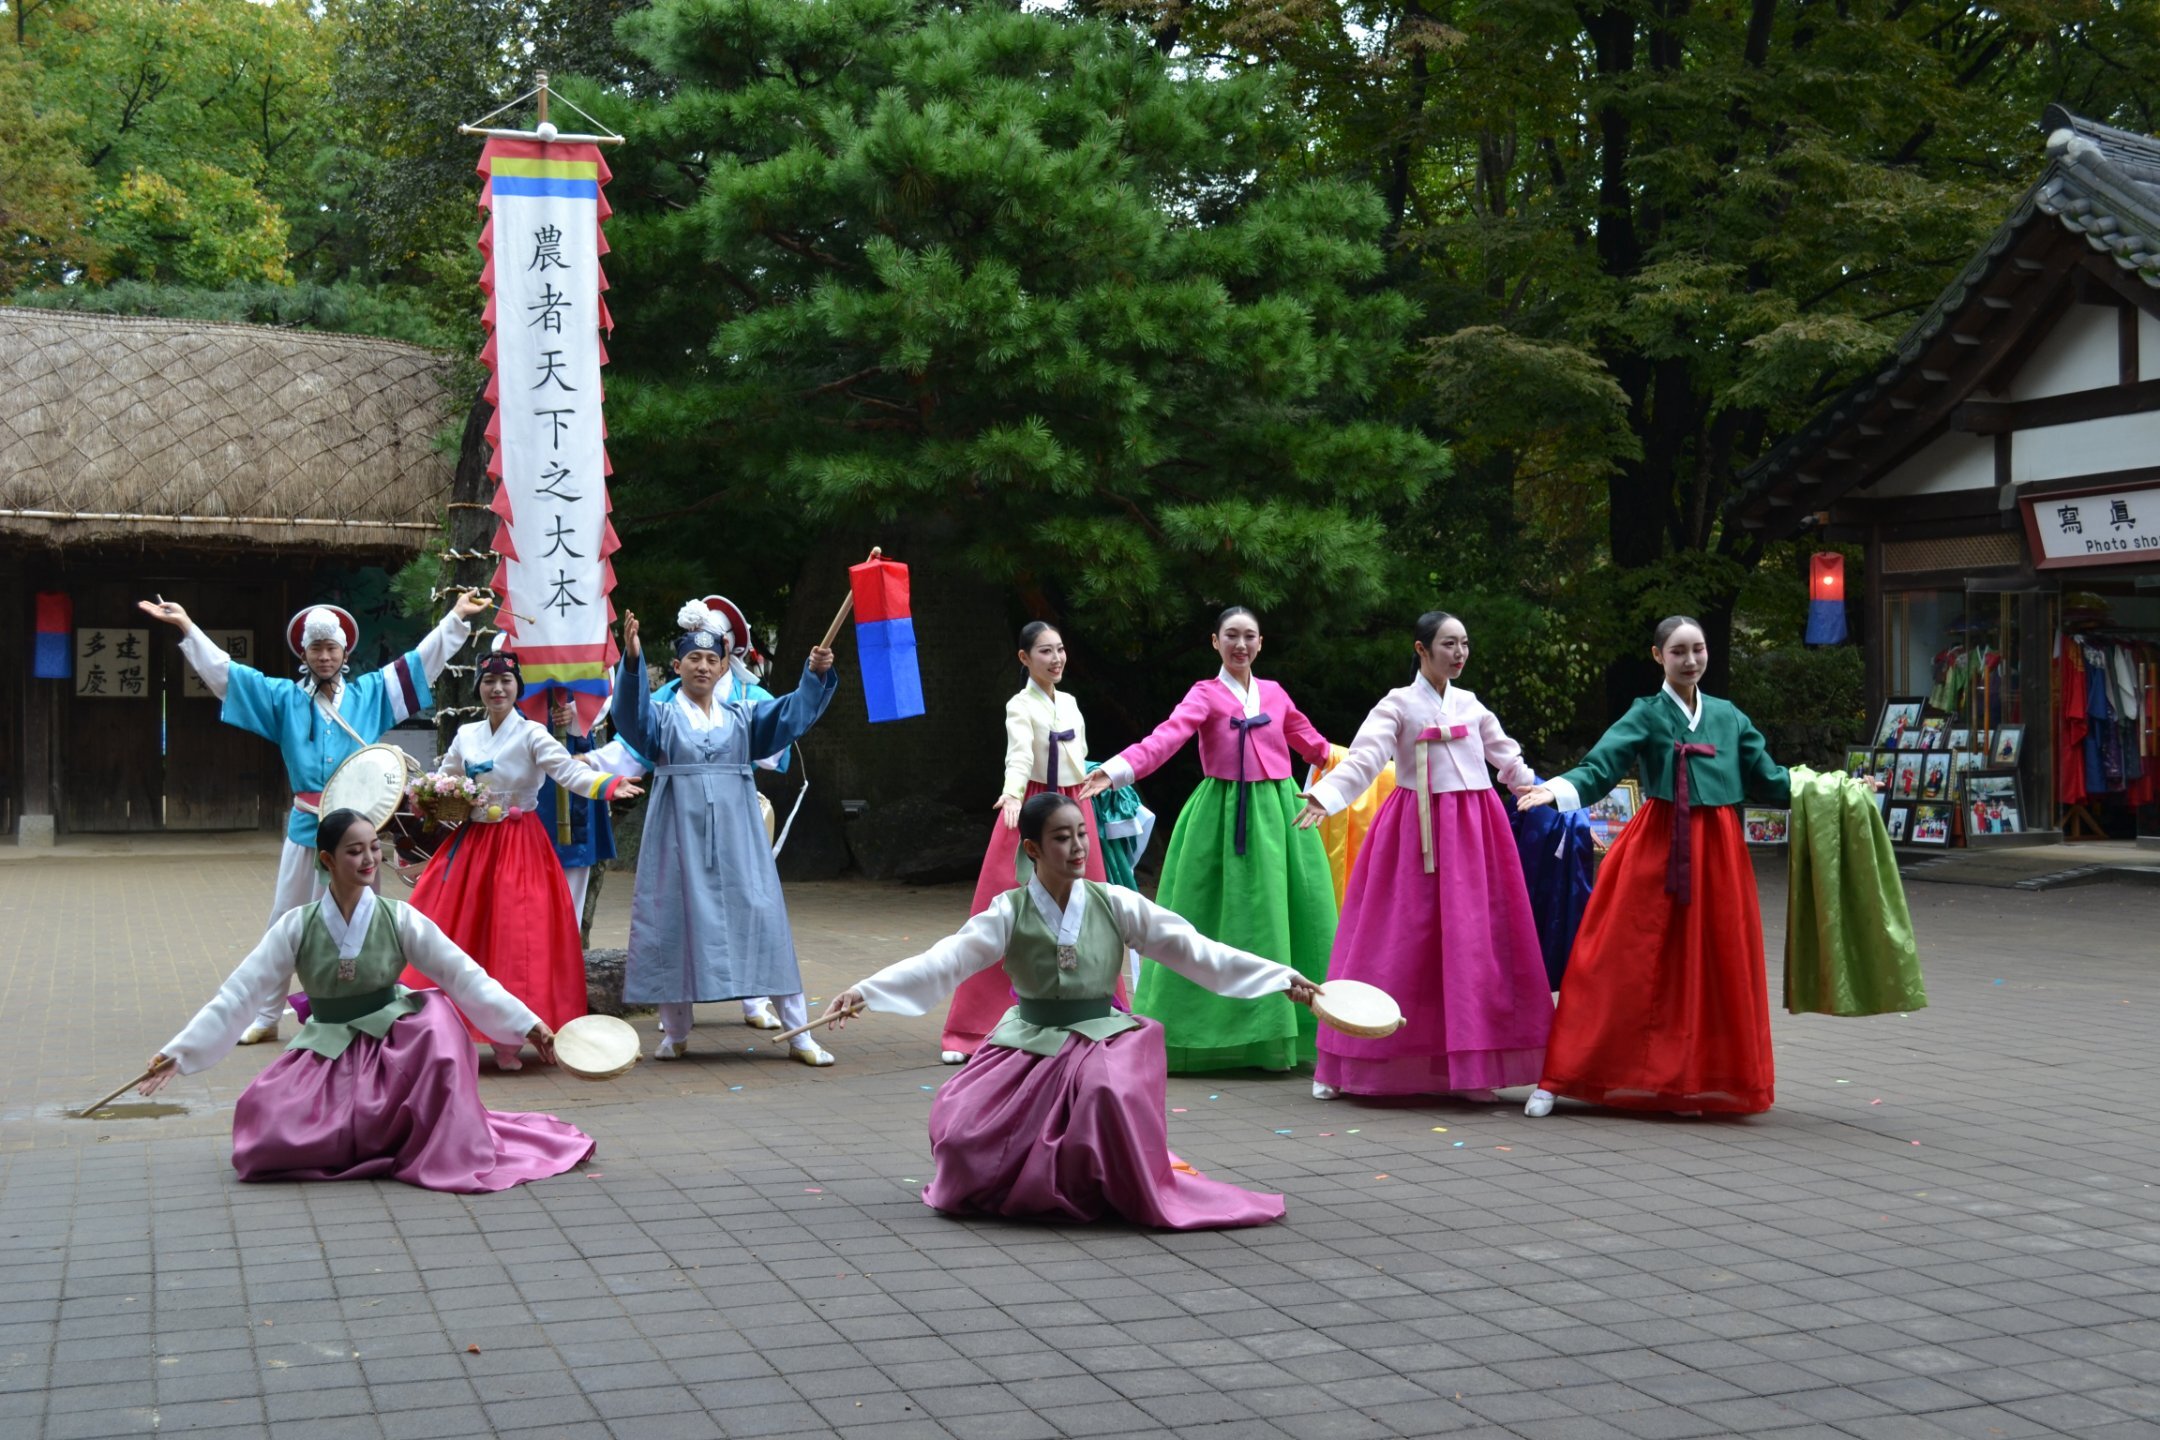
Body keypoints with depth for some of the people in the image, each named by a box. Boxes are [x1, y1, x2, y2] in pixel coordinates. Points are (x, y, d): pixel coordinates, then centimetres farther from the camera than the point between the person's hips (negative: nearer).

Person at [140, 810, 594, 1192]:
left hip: (392, 1047, -1)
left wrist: (527, 1024, -14)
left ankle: (449, 1154, -15)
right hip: (327, 1053, 1)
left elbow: (464, 976, -8)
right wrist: (177, 1053, -11)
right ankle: (380, 1142, 5)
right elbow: (238, 996, -5)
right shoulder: (297, 927, -6)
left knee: (436, 1018, -32)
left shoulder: (398, 919, -7)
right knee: (265, 1119, -22)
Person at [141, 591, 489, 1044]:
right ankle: (266, 1017, 15)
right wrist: (186, 628, 2)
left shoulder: (370, 693, 8)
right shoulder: (284, 698, 9)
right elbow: (226, 672, 7)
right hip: (306, 827, 1)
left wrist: (457, 618, 4)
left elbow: (421, 661, 8)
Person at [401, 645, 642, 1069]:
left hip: (520, 844, -4)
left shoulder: (531, 734, -5)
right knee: (461, 933, 1)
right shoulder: (466, 735, 9)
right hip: (472, 843, 4)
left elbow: (569, 772, -17)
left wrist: (608, 785, -34)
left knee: (515, 939, -7)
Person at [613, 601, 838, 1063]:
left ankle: (799, 1033, -1)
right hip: (680, 834, -1)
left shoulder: (741, 716, 14)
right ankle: (675, 1033, 14)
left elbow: (791, 714, 0)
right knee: (677, 922, 1)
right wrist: (632, 660, -32)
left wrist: (816, 674, -17)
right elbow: (631, 713, -15)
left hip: (735, 834, 1)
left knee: (762, 917, -3)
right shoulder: (662, 717, 6)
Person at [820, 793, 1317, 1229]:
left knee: (1111, 1091, -34)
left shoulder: (1115, 905, -1)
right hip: (1029, 1045, 1)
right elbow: (942, 960, -12)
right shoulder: (1010, 913, -3)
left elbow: (1193, 948, -2)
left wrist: (1282, 977, -6)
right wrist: (863, 991, -25)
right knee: (959, 1127, -17)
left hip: (1104, 1038, -1)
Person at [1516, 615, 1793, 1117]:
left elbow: (1767, 778, 14)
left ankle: (1687, 1083, 17)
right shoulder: (1646, 715, 0)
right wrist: (1558, 789, -28)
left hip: (1718, 850, 4)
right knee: (1623, 963, -4)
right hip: (1657, 847, -4)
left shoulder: (1728, 716, 12)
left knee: (1712, 968, 5)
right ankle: (1557, 1078, 1)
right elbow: (1601, 765, -11)